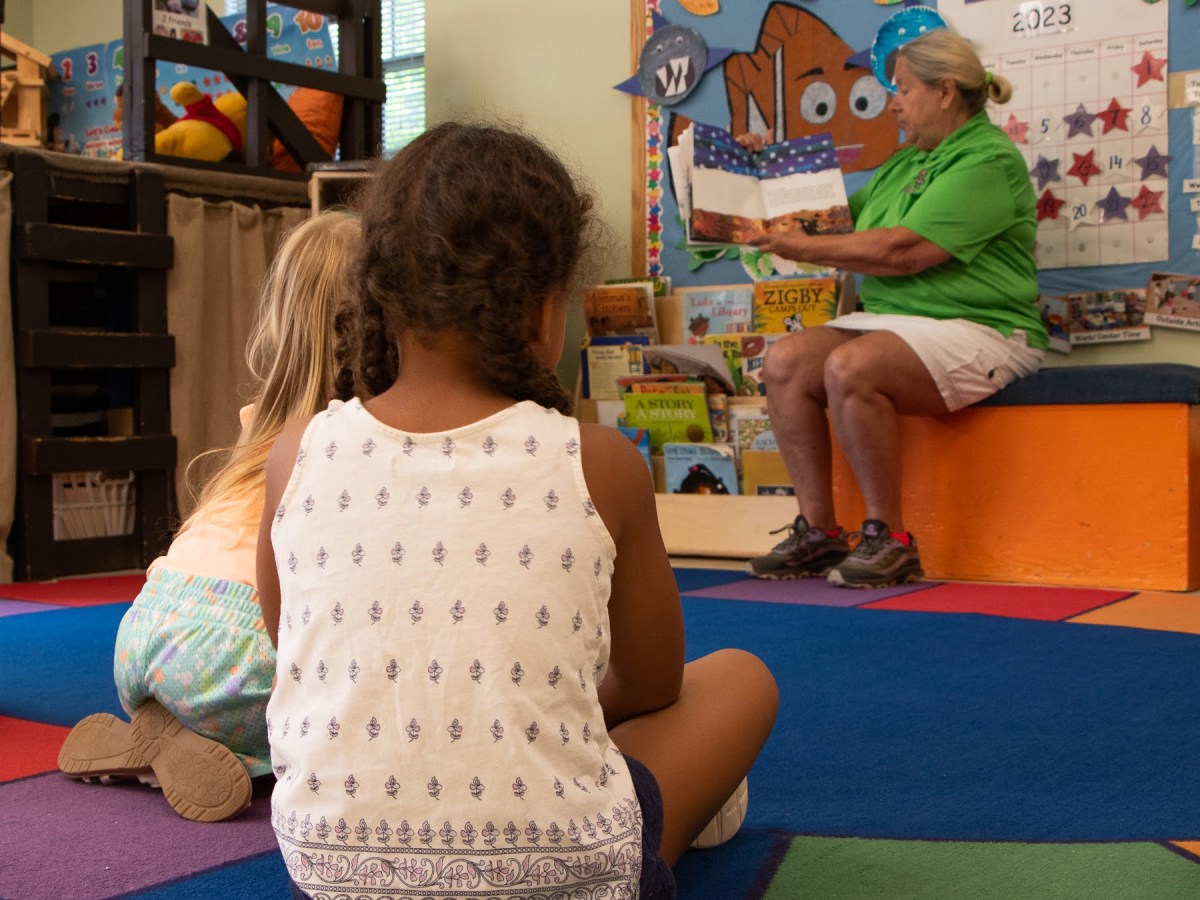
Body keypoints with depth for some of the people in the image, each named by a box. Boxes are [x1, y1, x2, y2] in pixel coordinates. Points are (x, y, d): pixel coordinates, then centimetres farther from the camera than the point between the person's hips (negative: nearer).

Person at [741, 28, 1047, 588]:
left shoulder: (988, 160, -9)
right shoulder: (904, 164, 21)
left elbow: (902, 251, -19)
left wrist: (807, 249, -12)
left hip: (976, 330, -9)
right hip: (890, 320, 9)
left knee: (850, 368, -33)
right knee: (785, 362, -13)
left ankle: (889, 540, -20)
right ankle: (818, 531, -10)